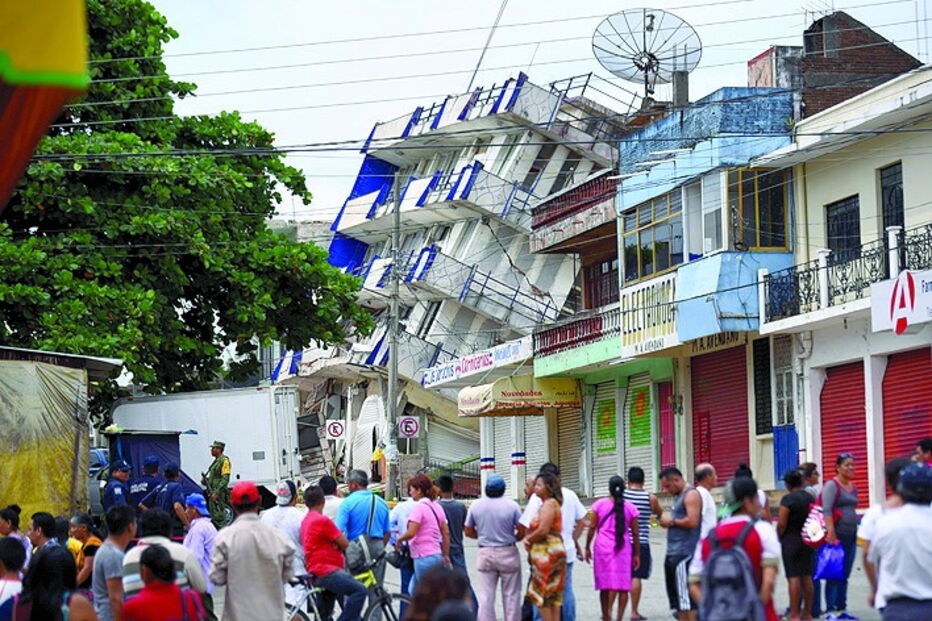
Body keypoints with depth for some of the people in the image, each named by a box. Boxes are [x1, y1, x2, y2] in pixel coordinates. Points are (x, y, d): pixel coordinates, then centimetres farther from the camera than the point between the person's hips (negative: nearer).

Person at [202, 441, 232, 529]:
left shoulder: (224, 460, -11)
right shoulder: (216, 461, 19)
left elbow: (225, 479, -20)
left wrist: (216, 492, -26)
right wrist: (205, 480, 9)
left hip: (219, 493, -10)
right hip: (213, 493, 10)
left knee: (219, 517, -11)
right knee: (213, 516, 13)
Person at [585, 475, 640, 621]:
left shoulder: (599, 504, 0)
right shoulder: (630, 508, 2)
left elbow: (592, 527, 0)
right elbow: (635, 533, 3)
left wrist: (587, 547, 9)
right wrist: (637, 554, 10)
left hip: (603, 548, 0)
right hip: (623, 549, 0)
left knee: (606, 584, 8)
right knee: (623, 585, 3)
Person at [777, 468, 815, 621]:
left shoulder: (787, 499, -15)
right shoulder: (810, 497, 5)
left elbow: (781, 523, -16)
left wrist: (778, 538, -1)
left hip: (791, 541, -7)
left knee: (793, 578, -6)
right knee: (807, 577, 11)